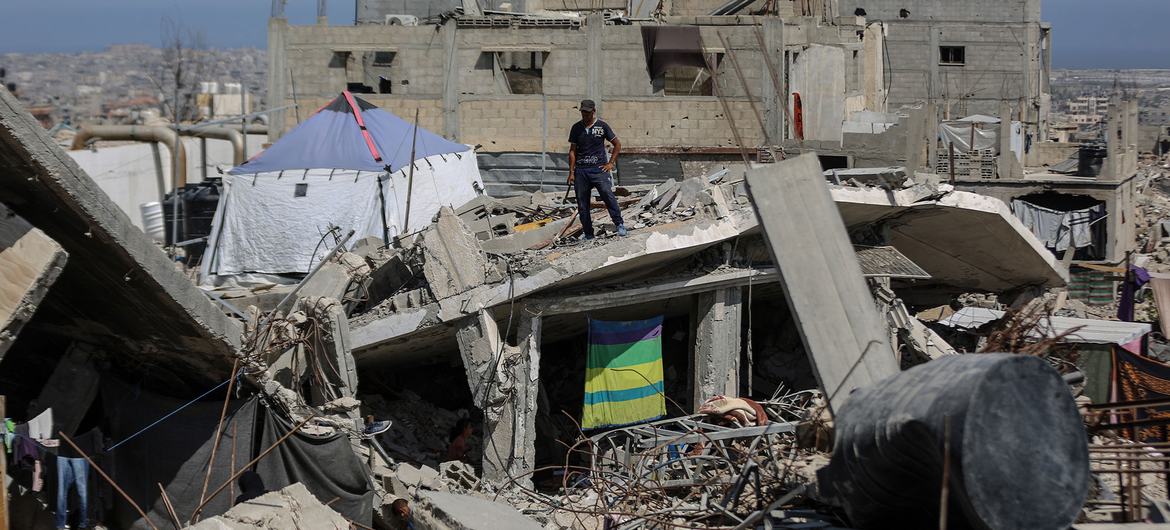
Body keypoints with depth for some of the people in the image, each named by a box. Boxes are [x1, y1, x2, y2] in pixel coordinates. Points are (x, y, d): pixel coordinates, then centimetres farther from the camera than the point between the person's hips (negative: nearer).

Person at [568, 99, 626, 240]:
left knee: (607, 194, -22)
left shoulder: (602, 126, 3)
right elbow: (572, 150, 12)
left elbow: (617, 144, 10)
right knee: (582, 203, 1)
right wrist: (571, 172, 7)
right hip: (581, 170, 3)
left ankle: (619, 225, -17)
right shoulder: (576, 128, 10)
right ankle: (588, 234, 8)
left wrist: (610, 163, 2)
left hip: (599, 168, -3)